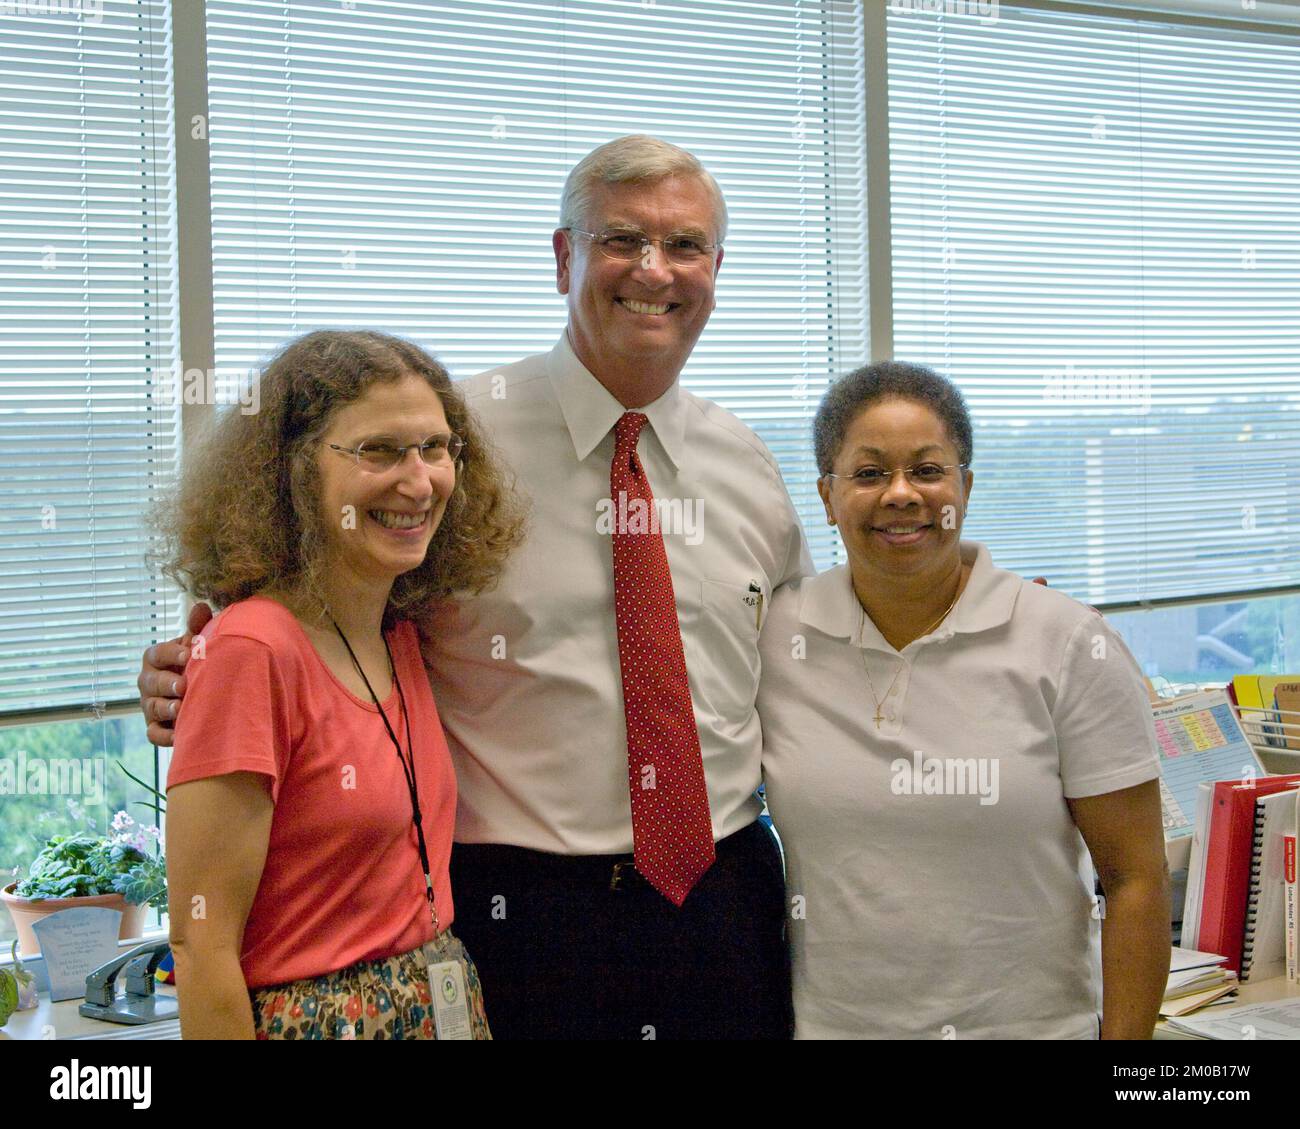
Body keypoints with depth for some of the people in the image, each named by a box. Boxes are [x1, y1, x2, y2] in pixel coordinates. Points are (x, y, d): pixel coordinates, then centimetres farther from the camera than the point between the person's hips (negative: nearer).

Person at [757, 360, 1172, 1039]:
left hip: (1031, 1021, -1)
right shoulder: (770, 638, -5)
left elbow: (1135, 878, -8)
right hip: (825, 1020, 2)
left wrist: (1125, 1051, -10)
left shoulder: (1069, 646, -10)